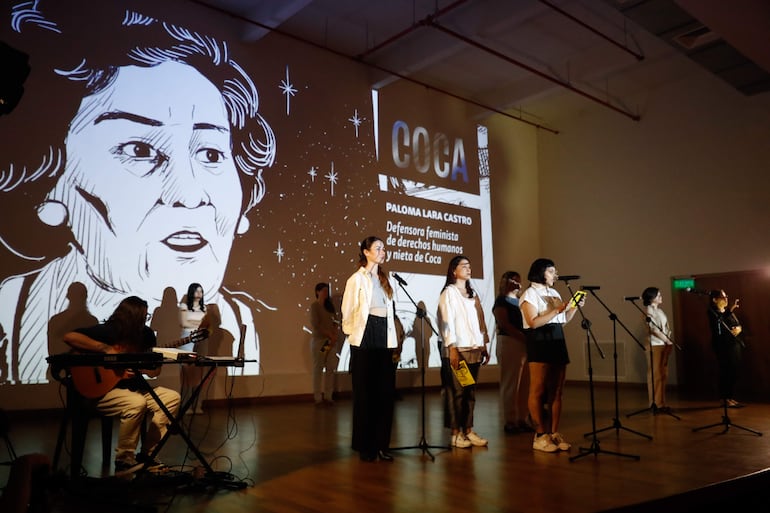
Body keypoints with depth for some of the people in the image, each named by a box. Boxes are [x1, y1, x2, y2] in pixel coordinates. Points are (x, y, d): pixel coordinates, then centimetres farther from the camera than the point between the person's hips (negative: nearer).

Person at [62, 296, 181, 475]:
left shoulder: (145, 334, 3)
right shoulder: (106, 331, -12)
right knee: (137, 403, -34)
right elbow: (69, 337, -27)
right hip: (101, 391, -6)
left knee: (172, 398, -11)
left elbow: (154, 372, 7)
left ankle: (146, 455, -5)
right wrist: (106, 349, -28)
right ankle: (123, 461, -15)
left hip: (133, 387, 7)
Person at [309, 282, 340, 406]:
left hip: (331, 340, 6)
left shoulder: (330, 305, 12)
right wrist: (329, 334, -13)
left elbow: (335, 321, 13)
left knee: (331, 369, 5)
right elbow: (315, 325, -13)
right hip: (318, 340, -6)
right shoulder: (314, 306, -5)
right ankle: (318, 398, 6)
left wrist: (334, 334, -5)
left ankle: (328, 396, 14)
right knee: (318, 369, 0)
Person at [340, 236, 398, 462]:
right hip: (365, 338, -5)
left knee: (385, 392, 4)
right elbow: (347, 312, -2)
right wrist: (353, 335, -1)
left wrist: (392, 339, 8)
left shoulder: (385, 280, 16)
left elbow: (389, 310, 16)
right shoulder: (357, 279, -1)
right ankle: (364, 446, 13)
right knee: (365, 392, 3)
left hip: (385, 339, 5)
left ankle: (381, 444, 14)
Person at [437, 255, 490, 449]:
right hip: (457, 350, -6)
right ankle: (456, 433, 2)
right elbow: (446, 321, -9)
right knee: (457, 392, -4)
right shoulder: (449, 292, -1)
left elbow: (480, 320, 17)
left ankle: (468, 430, 12)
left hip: (474, 349, 6)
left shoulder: (473, 294, 18)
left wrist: (484, 346, 12)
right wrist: (452, 349, -16)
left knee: (470, 392, 6)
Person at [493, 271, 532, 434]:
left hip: (524, 344, 7)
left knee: (525, 384, 6)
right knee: (510, 385, -4)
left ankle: (522, 419, 13)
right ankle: (510, 421, 2)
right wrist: (524, 337, -20)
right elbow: (504, 324, -13)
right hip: (508, 343, -7)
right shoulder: (501, 301, -1)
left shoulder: (521, 301, 21)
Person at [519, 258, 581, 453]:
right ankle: (540, 436, -2)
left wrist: (575, 307, 6)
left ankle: (554, 433, 11)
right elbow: (533, 322, -15)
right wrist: (557, 310, -17)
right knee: (538, 391, -5)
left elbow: (564, 320, 19)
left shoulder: (554, 293, 19)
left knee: (556, 391, 5)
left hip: (557, 342, 8)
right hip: (539, 344, -7)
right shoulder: (530, 294, -3)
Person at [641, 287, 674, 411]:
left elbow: (667, 328, 14)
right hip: (655, 345, -8)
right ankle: (656, 403, 0)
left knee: (663, 374, 9)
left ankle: (661, 402, 15)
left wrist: (669, 341, 0)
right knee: (655, 374, -5)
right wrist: (668, 340, -12)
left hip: (664, 344, 8)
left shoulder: (660, 310, 16)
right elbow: (654, 329, -15)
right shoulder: (649, 310, -8)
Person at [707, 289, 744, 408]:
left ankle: (731, 398, 16)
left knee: (734, 372, 8)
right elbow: (719, 319, -27)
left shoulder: (729, 312, 18)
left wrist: (739, 328, -7)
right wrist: (731, 309, -39)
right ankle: (726, 399, -2)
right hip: (723, 346, -8)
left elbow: (739, 324, 17)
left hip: (736, 344, 8)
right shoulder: (713, 312, -6)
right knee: (726, 372, -8)